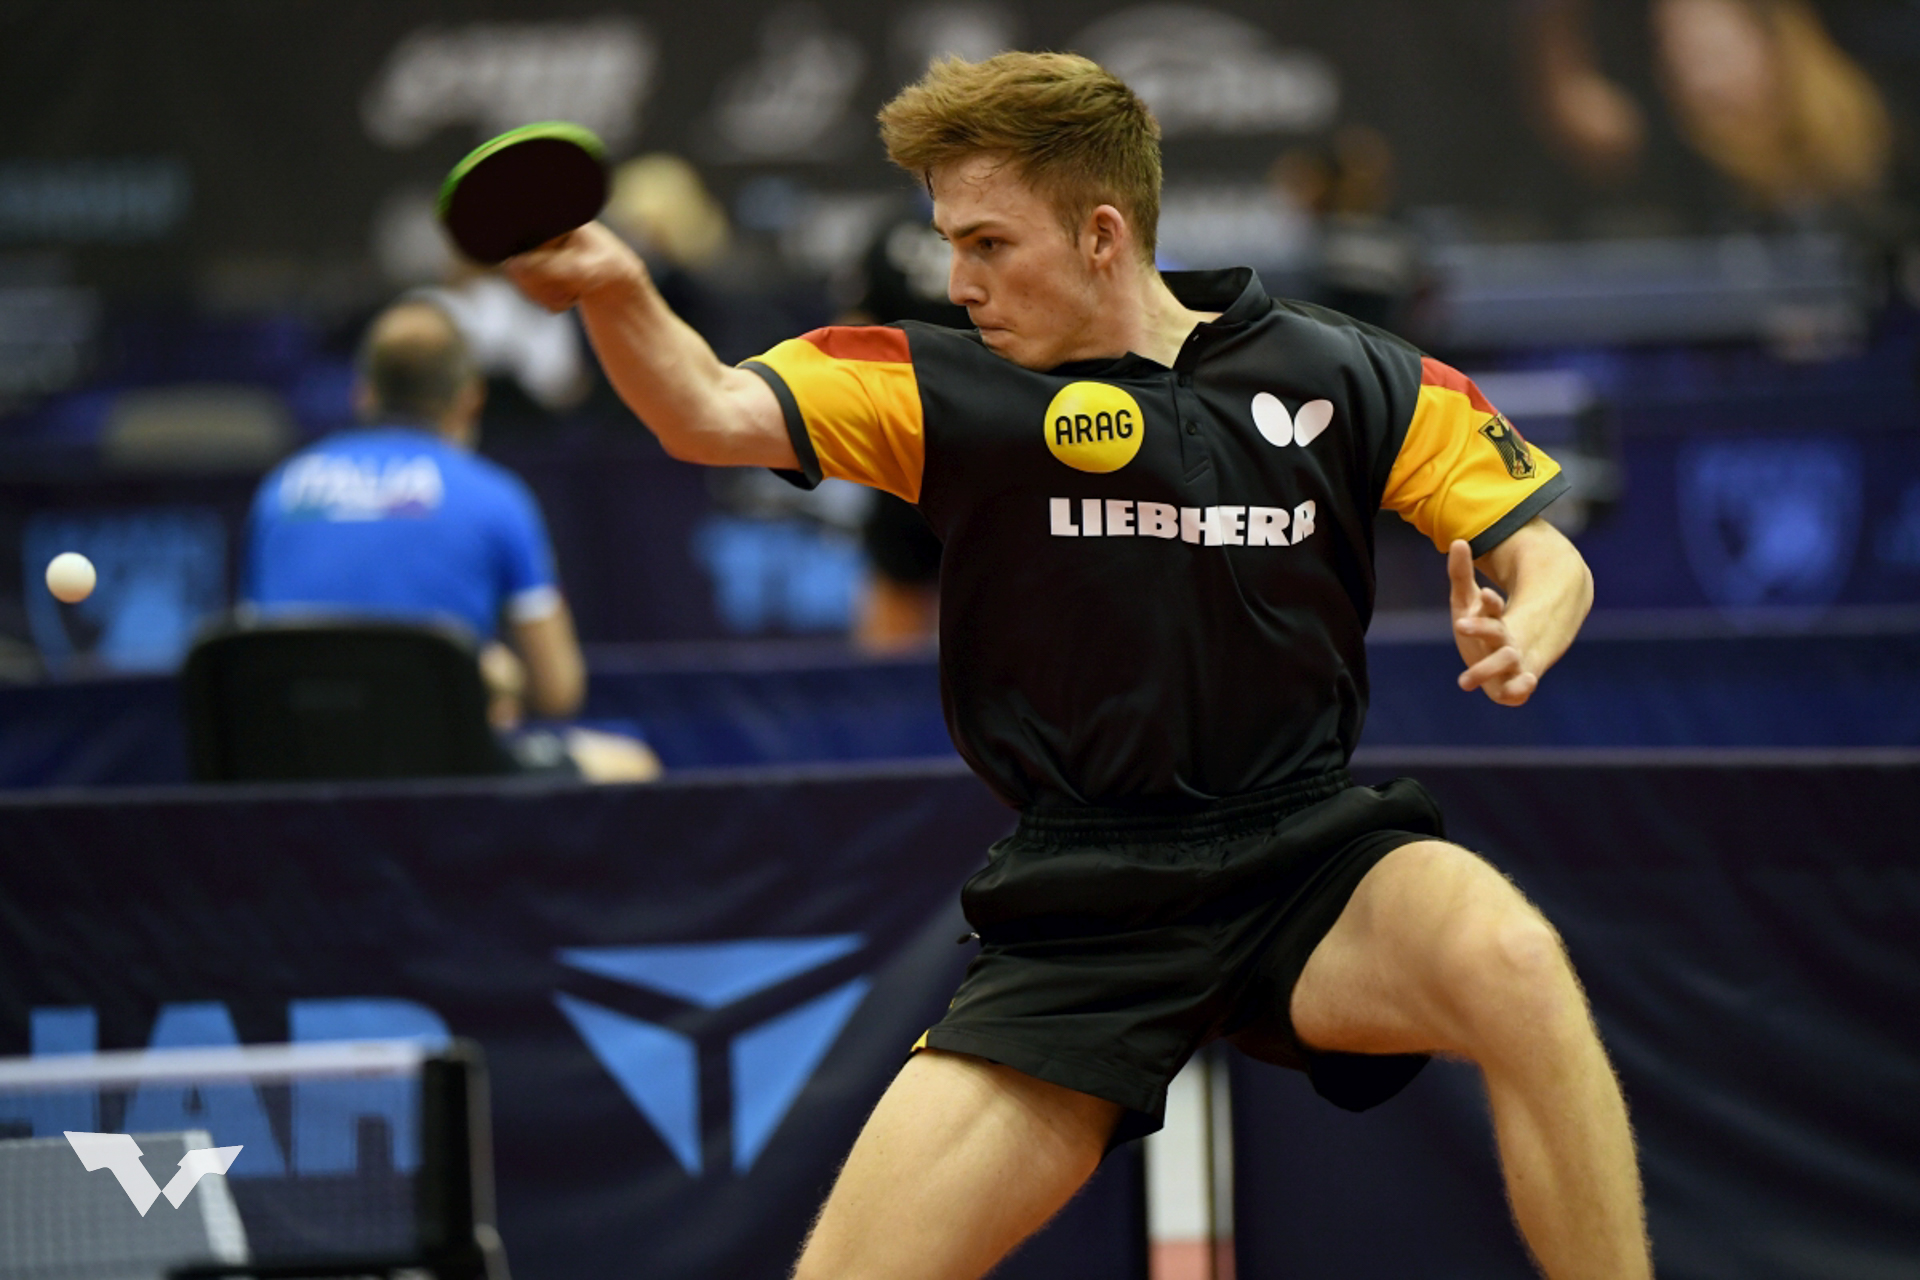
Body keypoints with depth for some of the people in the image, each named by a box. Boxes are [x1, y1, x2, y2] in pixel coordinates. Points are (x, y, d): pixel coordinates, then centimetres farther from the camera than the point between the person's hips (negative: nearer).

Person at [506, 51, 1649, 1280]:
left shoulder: (1353, 380, 3)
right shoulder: (947, 387, 2)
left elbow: (1542, 553, 9)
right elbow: (715, 415, -11)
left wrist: (1521, 638, -15)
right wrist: (618, 294, -32)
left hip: (1312, 856, 0)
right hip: (1082, 905, 1)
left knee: (1513, 964, -33)